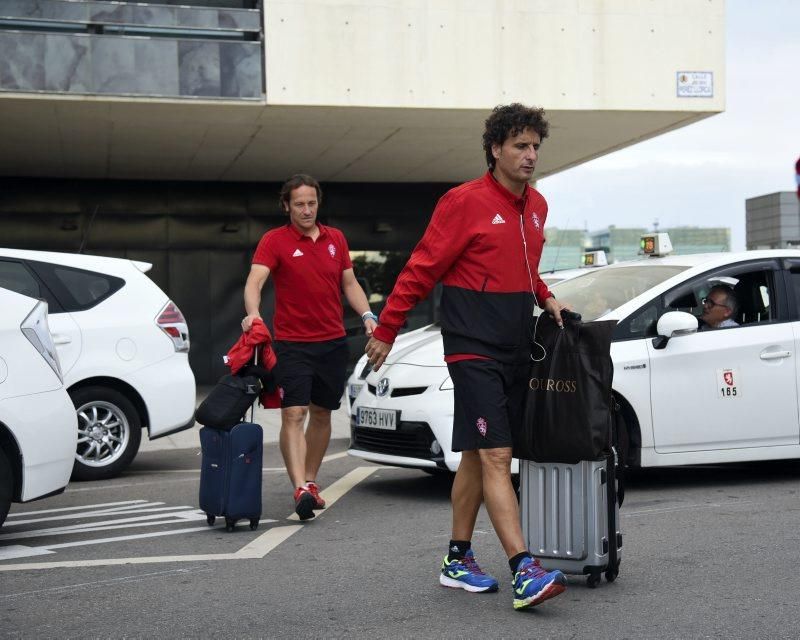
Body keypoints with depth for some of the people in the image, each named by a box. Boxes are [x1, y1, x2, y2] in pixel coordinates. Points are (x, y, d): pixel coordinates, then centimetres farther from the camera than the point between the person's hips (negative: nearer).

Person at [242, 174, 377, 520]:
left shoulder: (336, 238, 10)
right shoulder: (274, 240, -5)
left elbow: (350, 284, 16)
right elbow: (254, 280, -18)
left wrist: (367, 315, 0)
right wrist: (252, 313, -37)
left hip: (333, 342, 5)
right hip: (292, 343, -5)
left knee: (321, 414, 12)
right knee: (294, 414, -14)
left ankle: (310, 480, 25)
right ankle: (300, 488, -21)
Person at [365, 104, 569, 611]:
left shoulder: (536, 206, 13)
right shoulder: (466, 202, -10)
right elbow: (422, 268, -8)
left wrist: (545, 299, 11)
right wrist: (386, 331, -6)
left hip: (517, 350, 8)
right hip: (474, 349, -8)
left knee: (477, 457, 13)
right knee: (495, 458, -12)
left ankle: (458, 559, 23)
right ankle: (524, 572, -16)